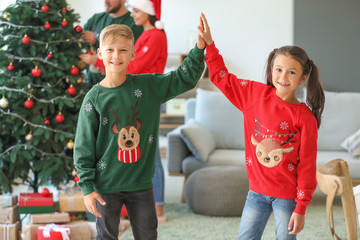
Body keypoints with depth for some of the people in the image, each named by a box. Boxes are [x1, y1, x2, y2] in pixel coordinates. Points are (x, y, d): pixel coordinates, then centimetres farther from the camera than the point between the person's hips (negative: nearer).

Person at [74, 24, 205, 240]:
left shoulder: (149, 85, -2)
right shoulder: (94, 98, -8)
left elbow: (185, 78, 1)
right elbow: (84, 147, -6)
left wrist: (200, 47, -14)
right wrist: (87, 187, -8)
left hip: (141, 182, 2)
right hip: (107, 183, -2)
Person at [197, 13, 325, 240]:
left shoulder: (304, 117, -13)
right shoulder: (256, 93, -2)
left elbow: (307, 166, -12)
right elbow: (222, 78, 9)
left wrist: (301, 209, -12)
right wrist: (208, 43, 2)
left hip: (287, 195, -4)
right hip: (258, 189, 4)